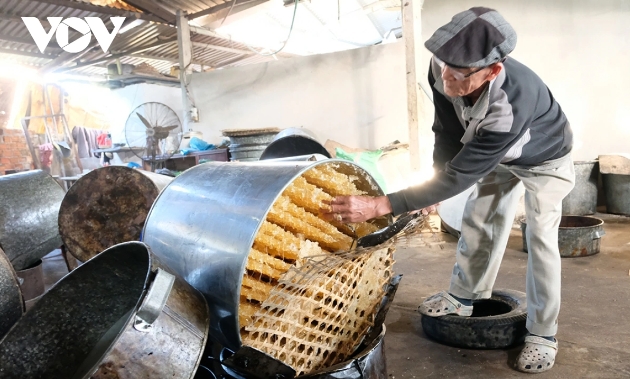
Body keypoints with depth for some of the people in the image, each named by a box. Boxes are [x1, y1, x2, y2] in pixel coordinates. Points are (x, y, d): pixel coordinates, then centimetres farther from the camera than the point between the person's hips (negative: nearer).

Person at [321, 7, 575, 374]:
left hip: (545, 159, -5)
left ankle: (543, 333, 7)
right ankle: (463, 298, 25)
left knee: (540, 237, -9)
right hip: (498, 154, 6)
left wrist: (379, 205, -49)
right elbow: (447, 132, -13)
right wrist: (435, 184, -6)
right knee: (477, 221, 8)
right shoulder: (443, 71, -31)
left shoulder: (511, 106, -48)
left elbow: (459, 176, -45)